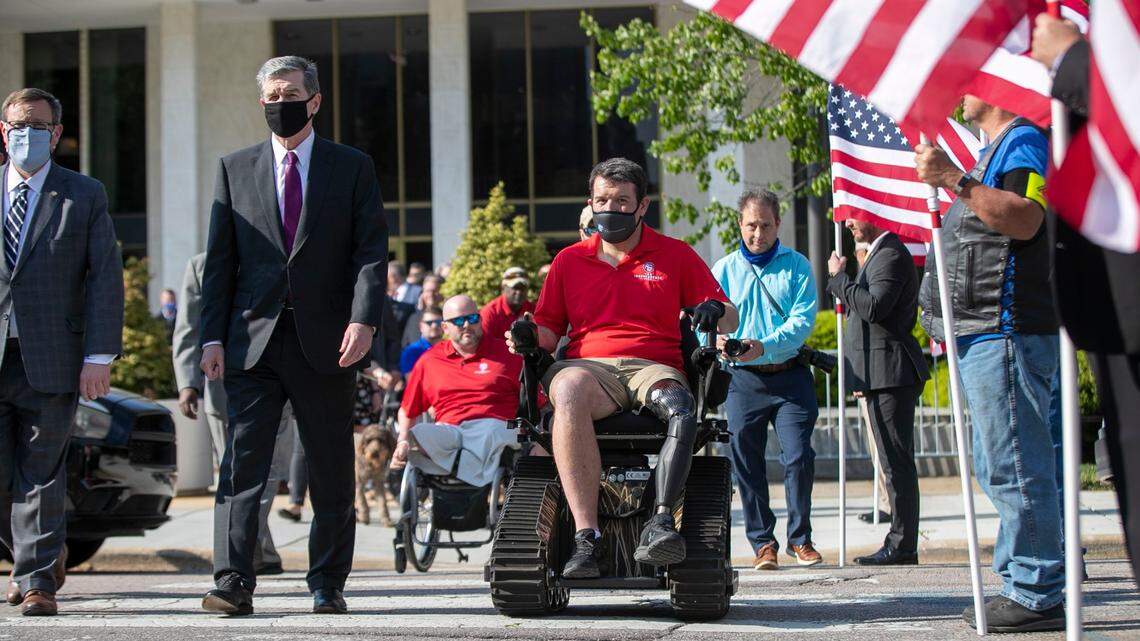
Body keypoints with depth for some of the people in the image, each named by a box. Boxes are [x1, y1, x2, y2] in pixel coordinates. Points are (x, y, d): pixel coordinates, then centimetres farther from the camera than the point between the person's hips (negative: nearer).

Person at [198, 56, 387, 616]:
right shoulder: (235, 168, 13)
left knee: (332, 470, 5)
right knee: (242, 463, -8)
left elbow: (371, 250, 0)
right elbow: (219, 260, 10)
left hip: (326, 341, -1)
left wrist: (364, 319, -14)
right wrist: (213, 336, 1)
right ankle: (233, 583, -9)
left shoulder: (353, 168, 8)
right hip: (253, 340, 1)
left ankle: (328, 585, 14)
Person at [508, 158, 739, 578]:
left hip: (654, 367, 0)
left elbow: (730, 321, 17)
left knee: (682, 409, -38)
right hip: (588, 365, 0)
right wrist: (532, 336, -2)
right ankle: (586, 536, -45)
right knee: (569, 392, -39)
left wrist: (715, 311, -7)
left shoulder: (676, 255, 18)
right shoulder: (569, 260, 22)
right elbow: (550, 329, 22)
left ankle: (660, 522, -52)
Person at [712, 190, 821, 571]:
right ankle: (763, 543, 13)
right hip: (743, 379, 1)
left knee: (799, 457, -7)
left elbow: (803, 318, -7)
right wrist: (718, 342, -23)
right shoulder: (723, 270, 9)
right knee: (747, 463, 2)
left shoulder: (797, 266, 6)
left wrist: (764, 346, -23)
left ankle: (800, 538, 8)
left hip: (791, 375, -1)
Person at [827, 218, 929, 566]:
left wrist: (839, 277, -14)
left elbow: (874, 307, -24)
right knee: (895, 461, 12)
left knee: (897, 461, -9)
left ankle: (902, 544, -8)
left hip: (891, 373, -11)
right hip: (882, 377, 11)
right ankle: (901, 543, 16)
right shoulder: (879, 254, 21)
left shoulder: (892, 255, -12)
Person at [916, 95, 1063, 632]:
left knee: (1016, 468, -11)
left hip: (1007, 332, -11)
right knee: (999, 469, 14)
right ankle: (1019, 585, 20)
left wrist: (954, 180, -28)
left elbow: (1026, 220, -26)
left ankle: (1038, 597, -10)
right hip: (982, 334, 11)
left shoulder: (1024, 141, -9)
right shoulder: (993, 150, 23)